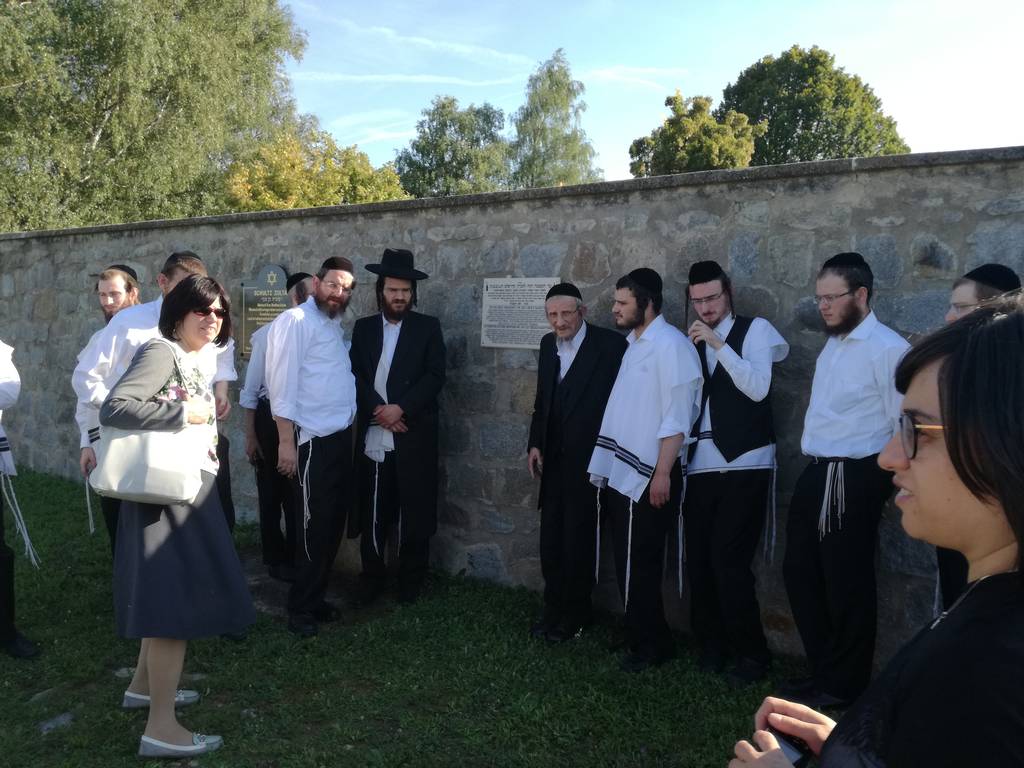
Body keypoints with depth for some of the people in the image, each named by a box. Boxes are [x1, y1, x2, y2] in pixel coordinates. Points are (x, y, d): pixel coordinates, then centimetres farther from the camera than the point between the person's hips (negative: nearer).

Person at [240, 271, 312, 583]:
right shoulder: (269, 333, -10)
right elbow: (250, 388, -6)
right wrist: (250, 436, -6)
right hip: (271, 417, -3)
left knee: (299, 492, 15)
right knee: (271, 492, 11)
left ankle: (297, 557, 33)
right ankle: (276, 559, 28)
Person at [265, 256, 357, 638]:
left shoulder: (335, 325, 17)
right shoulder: (295, 321, -10)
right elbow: (282, 382, -16)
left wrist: (349, 427, 8)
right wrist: (286, 441, -19)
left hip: (340, 438, 8)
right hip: (313, 441, -8)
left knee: (333, 524, 14)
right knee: (314, 527, -1)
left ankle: (315, 597, 28)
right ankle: (301, 607, 14)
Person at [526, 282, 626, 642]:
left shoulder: (611, 344, -13)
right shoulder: (548, 344, 8)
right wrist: (535, 444, 8)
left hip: (588, 461, -6)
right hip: (554, 460, 6)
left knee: (579, 543, 6)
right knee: (550, 541, 13)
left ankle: (575, 616, 24)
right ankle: (553, 609, 30)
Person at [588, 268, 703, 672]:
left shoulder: (671, 344, -13)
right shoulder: (633, 343, 13)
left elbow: (677, 416, -18)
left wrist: (662, 473, -21)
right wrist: (608, 464, 11)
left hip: (649, 474, -8)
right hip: (622, 471, 8)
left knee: (640, 563, 2)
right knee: (627, 561, 15)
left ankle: (652, 645, 17)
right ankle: (637, 635, 28)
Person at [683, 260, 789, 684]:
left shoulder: (755, 329, 1)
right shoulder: (692, 341, 14)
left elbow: (758, 388, -15)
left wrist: (717, 344, -17)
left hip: (744, 464, -5)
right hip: (699, 466, 5)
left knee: (729, 562, -9)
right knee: (699, 561, 7)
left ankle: (752, 653, 10)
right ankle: (711, 645, 24)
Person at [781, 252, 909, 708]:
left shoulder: (886, 348, -13)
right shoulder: (833, 346, 16)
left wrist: (888, 480, -7)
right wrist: (818, 472, 14)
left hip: (854, 478, -9)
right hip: (816, 473, 9)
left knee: (846, 584, 3)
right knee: (800, 571, 14)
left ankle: (843, 685, 21)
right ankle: (824, 668, 30)